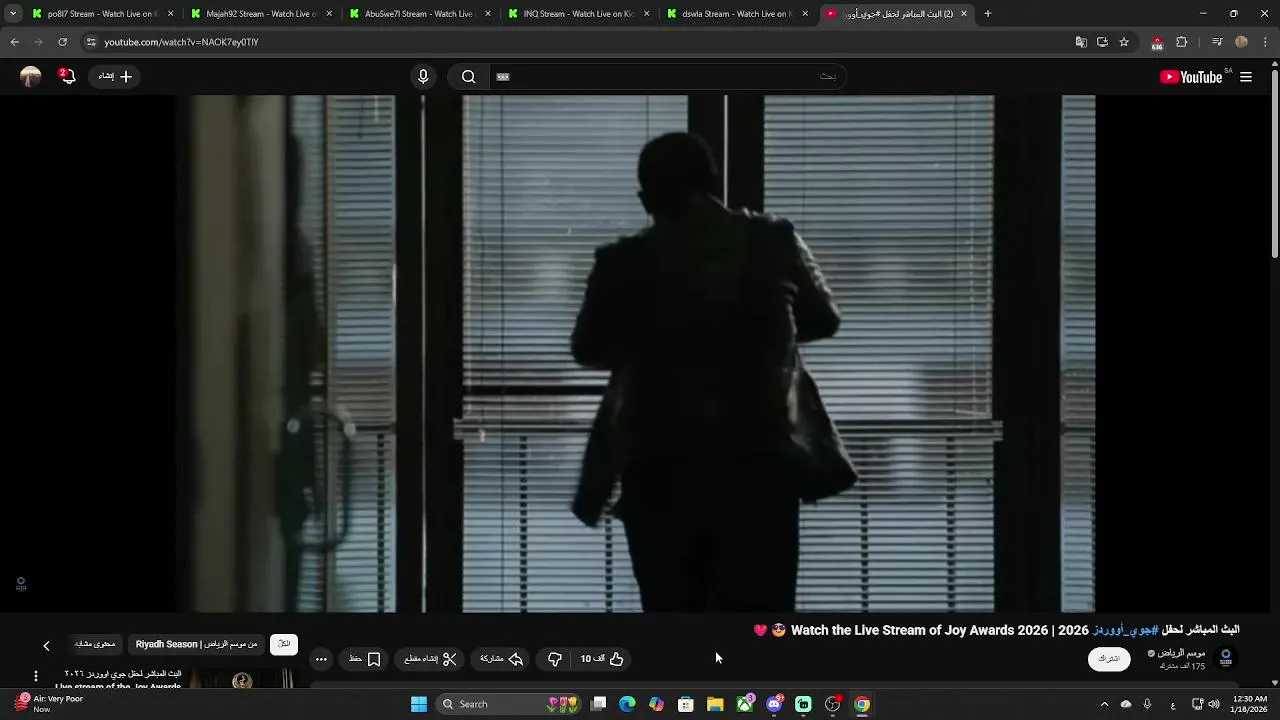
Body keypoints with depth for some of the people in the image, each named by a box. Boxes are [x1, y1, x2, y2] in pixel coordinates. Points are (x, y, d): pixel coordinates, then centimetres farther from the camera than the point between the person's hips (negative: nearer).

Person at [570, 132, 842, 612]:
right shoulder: (773, 242, 1)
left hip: (660, 470, 0)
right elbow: (824, 320, 17)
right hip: (759, 464, 0)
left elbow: (589, 349, 15)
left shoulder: (625, 263, -1)